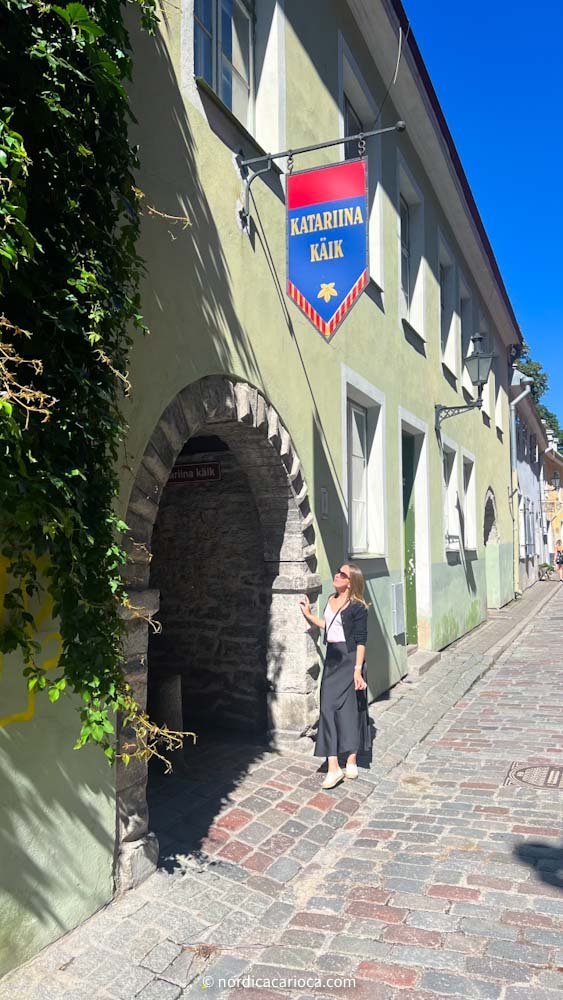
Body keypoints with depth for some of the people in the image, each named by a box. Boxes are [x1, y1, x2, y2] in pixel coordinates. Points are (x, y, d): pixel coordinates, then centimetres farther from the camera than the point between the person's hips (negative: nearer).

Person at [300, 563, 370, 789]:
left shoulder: (357, 607, -12)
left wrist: (358, 669, -19)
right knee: (328, 706, 1)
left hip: (349, 659, -7)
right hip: (332, 658, 7)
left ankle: (351, 762, 17)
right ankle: (333, 767, 3)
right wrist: (309, 615, 27)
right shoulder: (332, 600, 10)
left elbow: (361, 640, -14)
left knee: (350, 707, 3)